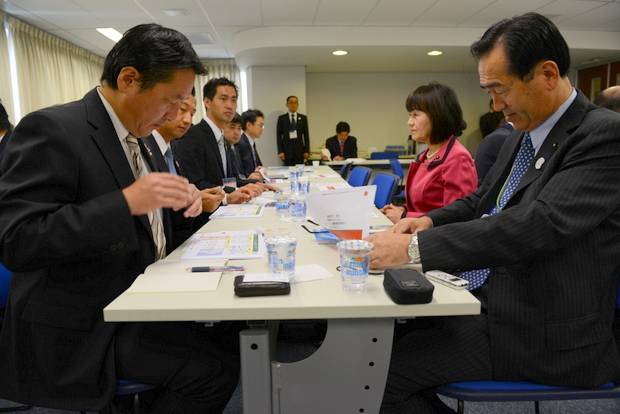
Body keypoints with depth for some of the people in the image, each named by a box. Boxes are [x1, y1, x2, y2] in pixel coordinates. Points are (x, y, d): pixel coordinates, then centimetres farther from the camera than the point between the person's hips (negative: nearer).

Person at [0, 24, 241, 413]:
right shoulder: (52, 129, -17)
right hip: (83, 326, -8)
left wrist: (177, 200, -2)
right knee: (216, 366, -19)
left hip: (138, 296, 9)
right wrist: (126, 201, -30)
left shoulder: (133, 134, 9)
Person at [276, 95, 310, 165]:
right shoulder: (281, 118, 5)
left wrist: (306, 151, 0)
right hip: (287, 151, -1)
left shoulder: (303, 118, 10)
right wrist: (280, 151, -6)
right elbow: (278, 136, 3)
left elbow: (306, 135, 8)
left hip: (299, 151, 1)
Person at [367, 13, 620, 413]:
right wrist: (430, 220, 0)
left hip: (541, 331, -8)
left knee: (384, 372, -13)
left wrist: (416, 247, -29)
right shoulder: (524, 133, 10)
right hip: (481, 297, 8)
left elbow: (539, 224, -29)